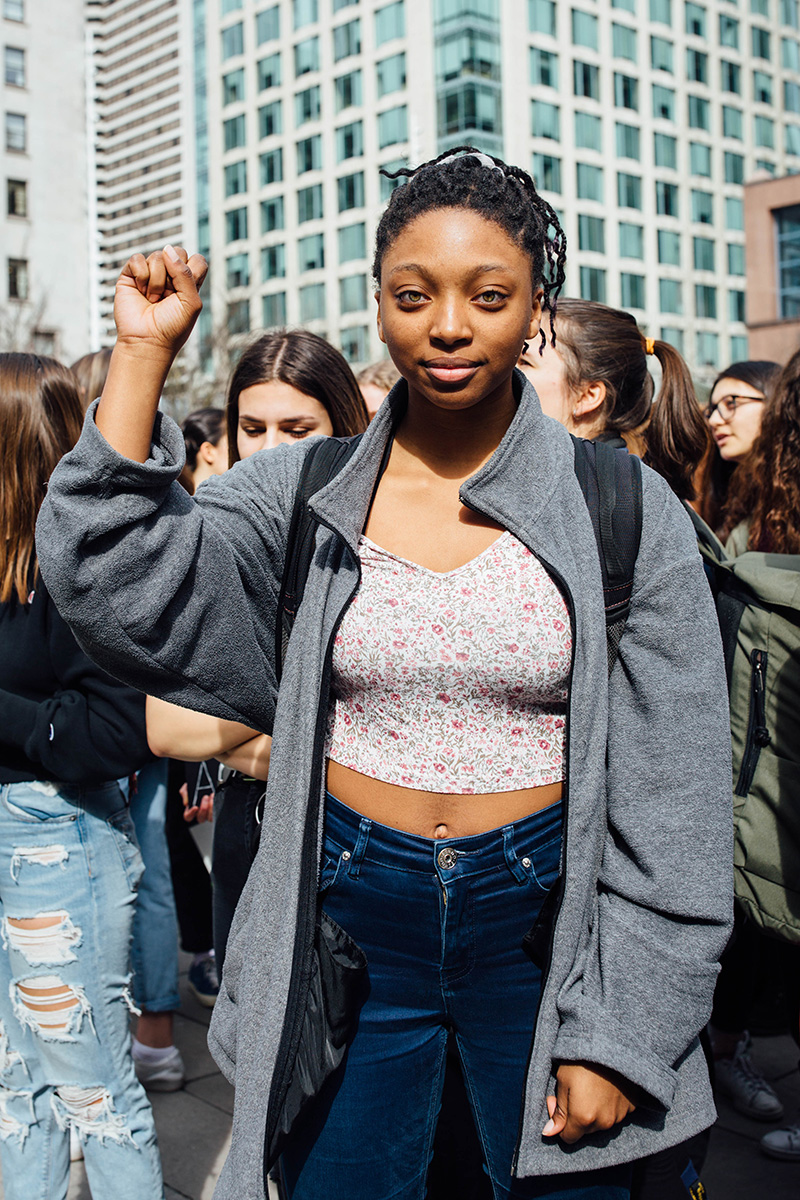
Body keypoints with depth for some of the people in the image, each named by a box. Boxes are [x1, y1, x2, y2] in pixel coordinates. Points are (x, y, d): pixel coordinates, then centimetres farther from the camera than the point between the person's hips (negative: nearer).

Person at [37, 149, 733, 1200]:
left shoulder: (627, 511, -5)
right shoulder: (298, 495, 0)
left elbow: (673, 802, -5)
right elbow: (114, 582, -12)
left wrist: (617, 1035, -7)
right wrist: (145, 353, -13)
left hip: (542, 929, -1)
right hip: (346, 934, 1)